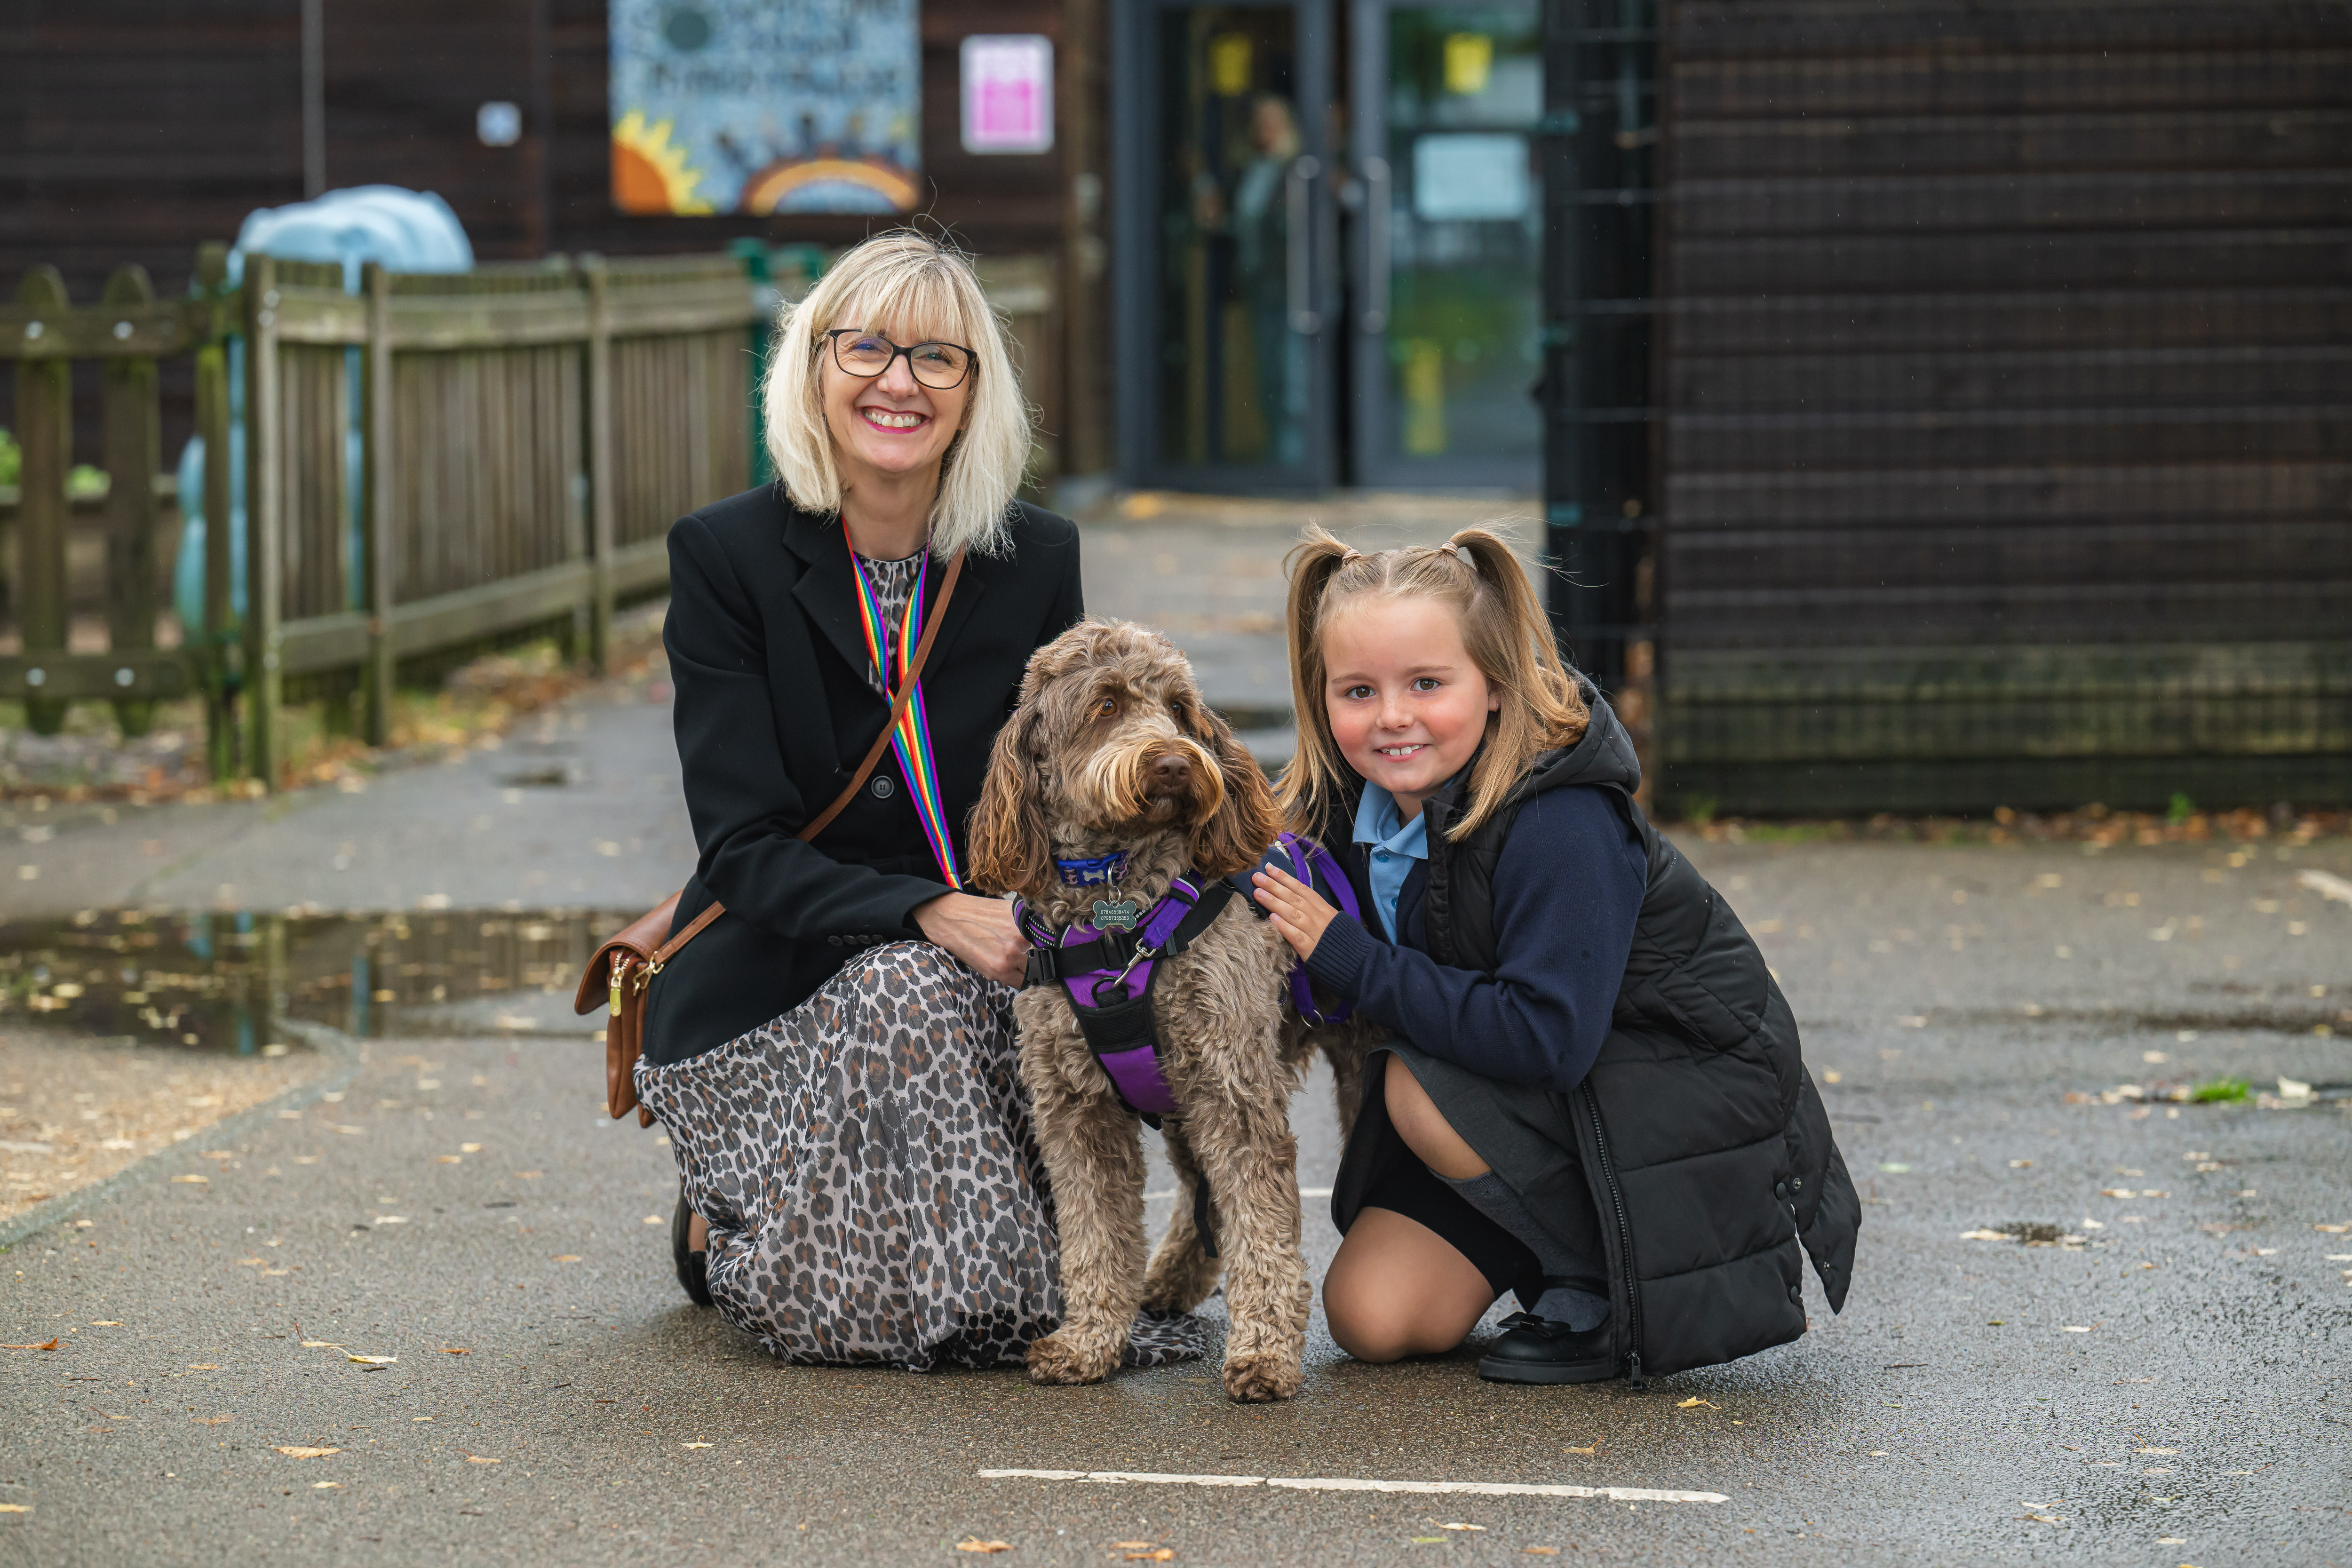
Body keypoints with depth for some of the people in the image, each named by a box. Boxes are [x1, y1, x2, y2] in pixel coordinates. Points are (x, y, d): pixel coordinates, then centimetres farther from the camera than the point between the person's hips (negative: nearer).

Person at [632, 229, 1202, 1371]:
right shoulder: (727, 556, -9)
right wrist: (924, 914, -31)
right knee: (910, 994, -34)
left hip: (977, 984, 2)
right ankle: (718, 1229, -4)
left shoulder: (1038, 560, 0)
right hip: (774, 988, -2)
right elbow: (744, 850, -14)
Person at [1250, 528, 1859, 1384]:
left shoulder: (1559, 824, -28)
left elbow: (1548, 1037, -35)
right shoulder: (1357, 802, -6)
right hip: (1543, 1103, 8)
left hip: (1702, 1097, -7)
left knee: (1425, 1094, -30)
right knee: (1370, 1316, -5)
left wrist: (1349, 959, -31)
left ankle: (1611, 1285, -8)